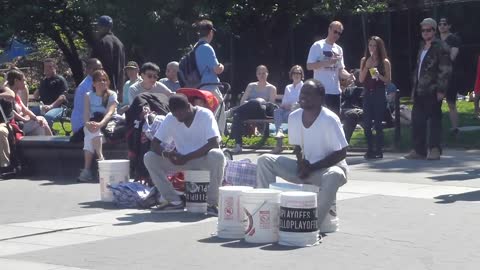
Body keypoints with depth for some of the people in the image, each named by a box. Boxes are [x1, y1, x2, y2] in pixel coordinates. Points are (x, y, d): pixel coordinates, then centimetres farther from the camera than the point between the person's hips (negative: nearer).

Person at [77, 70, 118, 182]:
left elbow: (110, 112, -15)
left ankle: (87, 170, -41)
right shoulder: (88, 96, 10)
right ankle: (101, 160, -42)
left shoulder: (112, 95, 1)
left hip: (107, 125, -2)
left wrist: (100, 124, -36)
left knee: (90, 135, -32)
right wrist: (87, 123, -29)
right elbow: (86, 113, -4)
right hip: (92, 125, 2)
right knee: (90, 131, -33)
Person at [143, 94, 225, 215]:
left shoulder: (205, 115, -17)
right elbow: (155, 143, -5)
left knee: (217, 156, -39)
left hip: (203, 158, -4)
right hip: (181, 159, 4)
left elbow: (214, 143, -27)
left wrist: (187, 157, -31)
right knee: (149, 158, -14)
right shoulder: (170, 118, -5)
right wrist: (166, 154, -28)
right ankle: (174, 200, -10)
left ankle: (212, 203, -23)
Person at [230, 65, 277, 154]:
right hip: (248, 112, 3)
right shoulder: (251, 86, 27)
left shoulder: (271, 88, 18)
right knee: (237, 115, -34)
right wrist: (247, 104, -6)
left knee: (256, 102, -40)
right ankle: (238, 145, -39)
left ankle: (232, 111, -32)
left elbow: (271, 104, 5)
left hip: (261, 112, -3)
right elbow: (242, 101, 18)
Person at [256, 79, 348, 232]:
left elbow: (341, 153, -17)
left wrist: (312, 168, -20)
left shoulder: (329, 119, -19)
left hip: (328, 168, -6)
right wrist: (301, 162, -12)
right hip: (305, 168, 6)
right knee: (265, 161, -9)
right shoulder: (294, 117, -3)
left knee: (333, 176, -42)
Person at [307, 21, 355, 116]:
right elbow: (309, 66, -11)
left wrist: (349, 75, -7)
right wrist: (328, 62, -21)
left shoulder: (339, 49, 15)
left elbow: (340, 70, 15)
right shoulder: (318, 46, -4)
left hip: (335, 91, 6)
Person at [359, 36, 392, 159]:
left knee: (377, 123, -4)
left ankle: (378, 150, 1)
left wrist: (379, 75, -17)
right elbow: (361, 79, 3)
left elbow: (388, 81, 0)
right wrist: (366, 67, -9)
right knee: (366, 124, 1)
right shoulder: (364, 60, 7)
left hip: (379, 94, -3)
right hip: (367, 94, 3)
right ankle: (370, 150, 10)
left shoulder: (385, 62, -1)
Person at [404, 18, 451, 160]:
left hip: (433, 91, -8)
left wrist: (441, 90, -17)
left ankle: (434, 149, 2)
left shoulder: (440, 47, -6)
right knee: (417, 120, 7)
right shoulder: (422, 47, 19)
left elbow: (445, 70, -12)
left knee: (435, 119, -2)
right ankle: (419, 149, 12)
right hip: (420, 90, 8)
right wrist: (414, 88, 18)